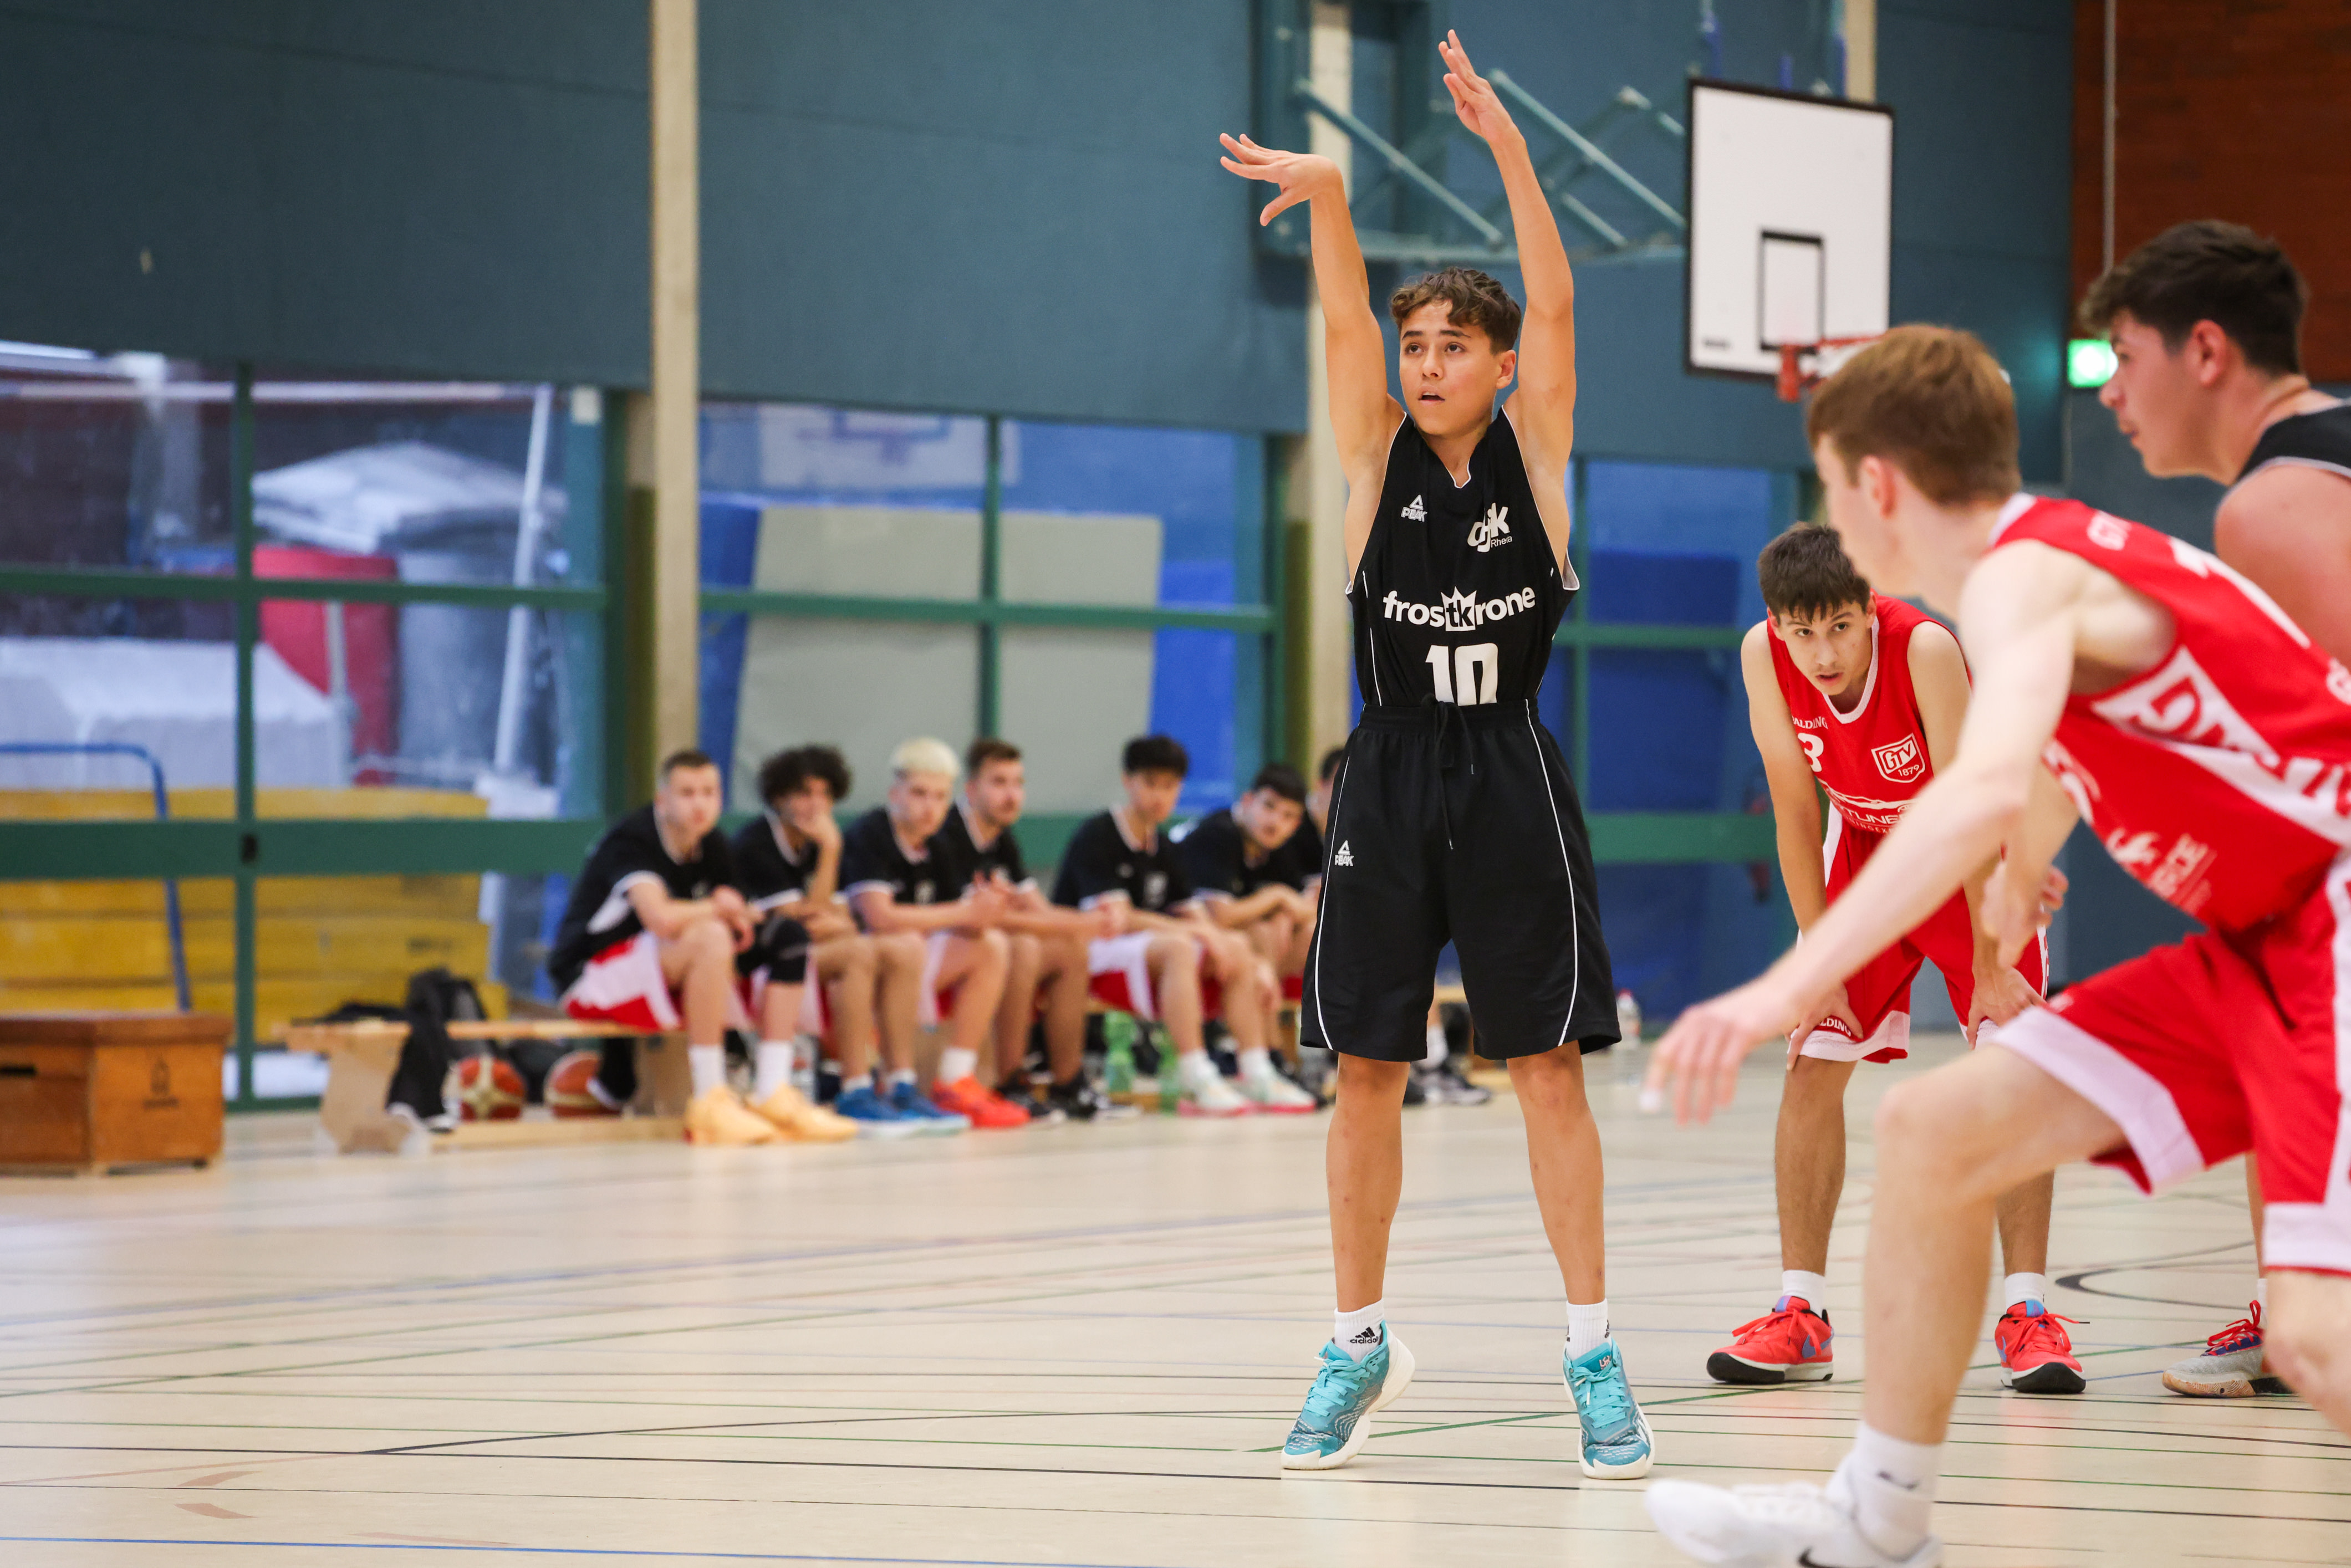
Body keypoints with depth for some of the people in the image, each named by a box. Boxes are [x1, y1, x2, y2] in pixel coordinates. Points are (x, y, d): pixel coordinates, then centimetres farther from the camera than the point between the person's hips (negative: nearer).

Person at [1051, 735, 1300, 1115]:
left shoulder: (1163, 851, 15)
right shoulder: (1096, 838, -9)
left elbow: (1196, 919, 11)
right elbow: (1117, 919, -18)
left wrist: (1221, 942, -10)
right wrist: (1194, 930, -19)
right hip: (1089, 957, -8)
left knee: (1237, 952, -9)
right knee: (1179, 949, -34)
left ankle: (1258, 1076, -17)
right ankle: (1195, 1083, -43)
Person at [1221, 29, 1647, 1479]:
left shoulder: (1535, 449, 1)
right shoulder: (1379, 452, 4)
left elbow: (1555, 303, -13)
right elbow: (1343, 317, -12)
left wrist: (1508, 151, -25)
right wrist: (1329, 193, -30)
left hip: (1510, 782, -2)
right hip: (1391, 778, 2)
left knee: (1550, 1068, -3)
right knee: (1367, 1073, 5)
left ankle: (1594, 1351, 0)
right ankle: (1360, 1345, 17)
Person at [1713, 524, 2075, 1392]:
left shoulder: (1926, 649, -35)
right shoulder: (1763, 655, -24)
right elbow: (1796, 813, -15)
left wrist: (1990, 966, -25)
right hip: (1864, 846, 3)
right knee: (1813, 1066, -4)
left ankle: (2026, 1313, -9)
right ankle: (1800, 1314, 2)